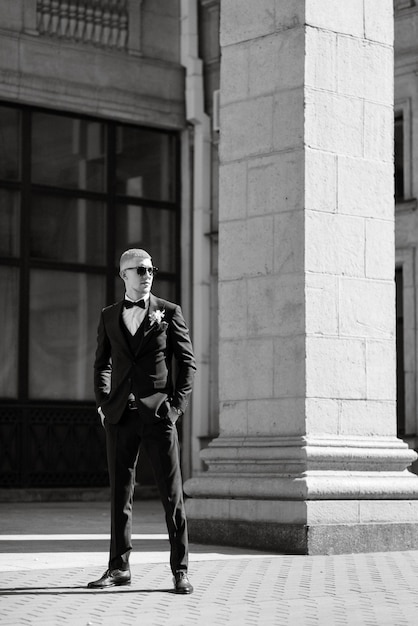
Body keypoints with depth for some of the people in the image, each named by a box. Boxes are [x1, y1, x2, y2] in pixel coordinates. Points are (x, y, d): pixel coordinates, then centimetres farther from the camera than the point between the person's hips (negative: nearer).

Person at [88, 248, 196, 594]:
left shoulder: (169, 312, 5)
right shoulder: (109, 316, 12)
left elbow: (188, 362, 5)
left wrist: (177, 404, -5)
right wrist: (104, 403, 7)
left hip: (159, 413, -3)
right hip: (121, 415, 3)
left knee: (172, 494, -4)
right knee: (120, 493, 6)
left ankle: (180, 570, 0)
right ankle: (119, 568, 14)